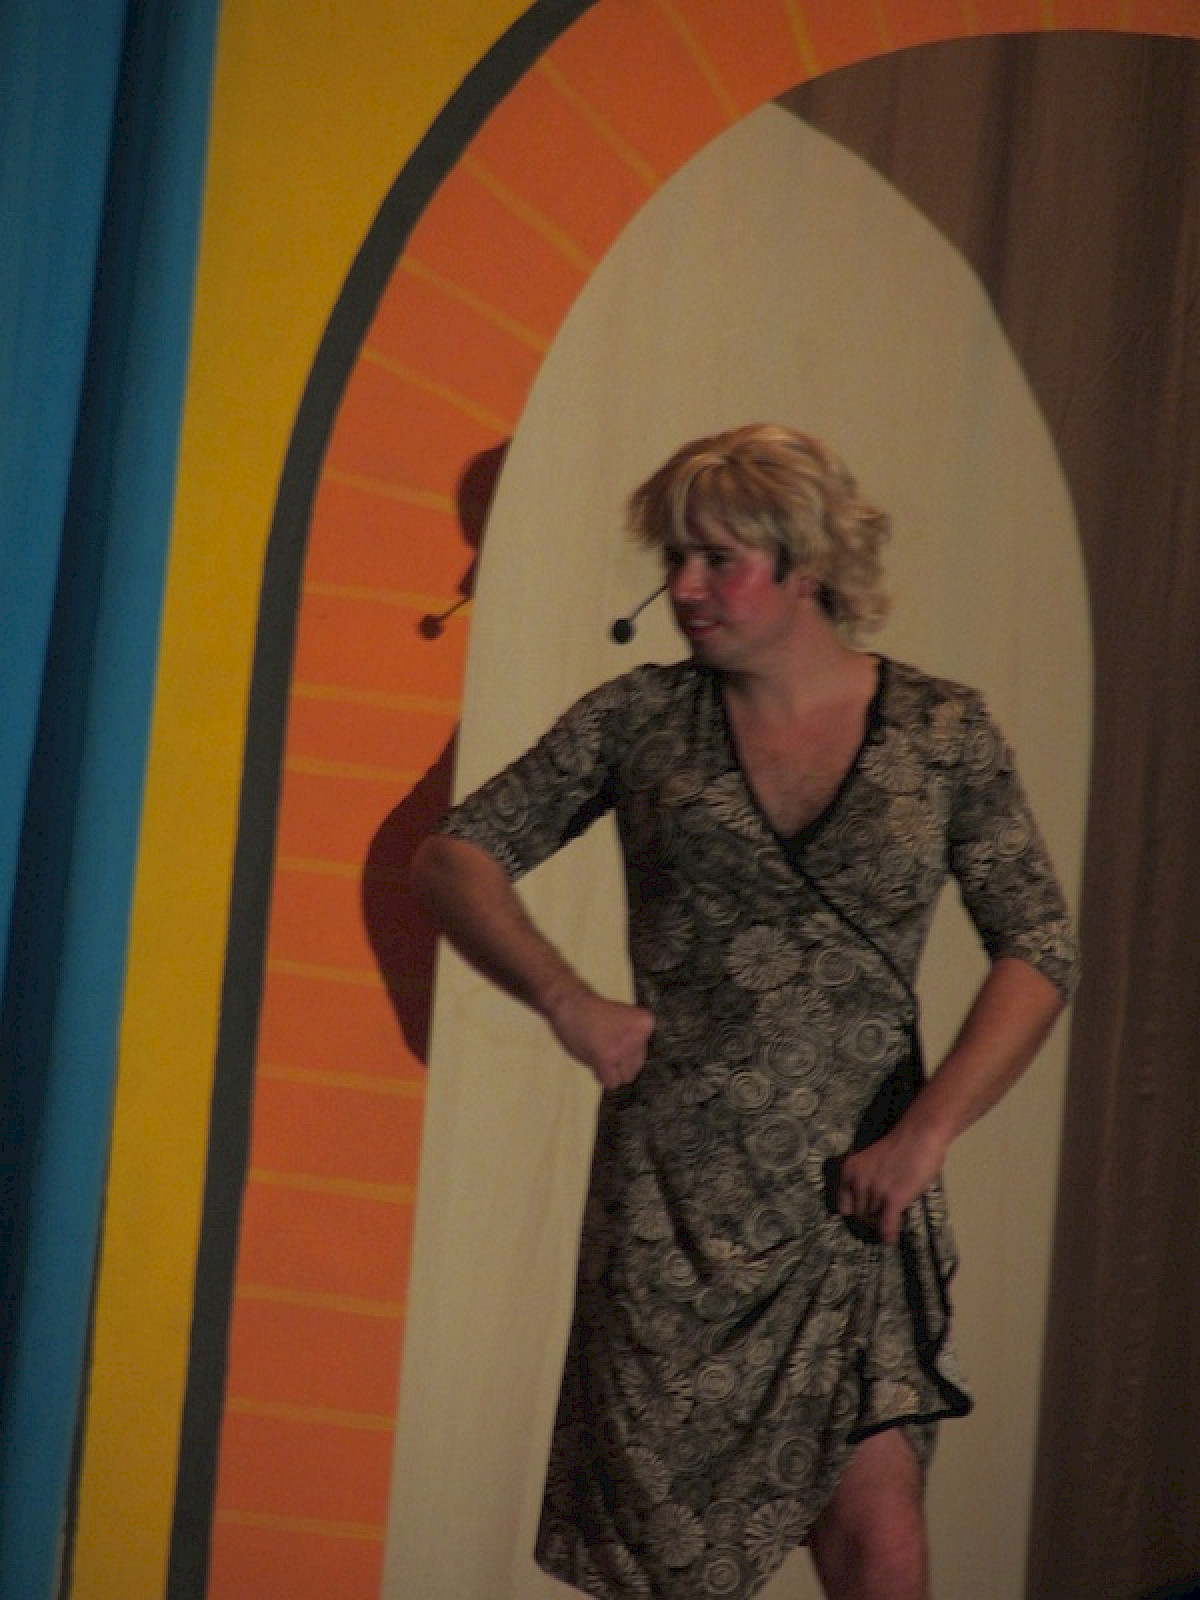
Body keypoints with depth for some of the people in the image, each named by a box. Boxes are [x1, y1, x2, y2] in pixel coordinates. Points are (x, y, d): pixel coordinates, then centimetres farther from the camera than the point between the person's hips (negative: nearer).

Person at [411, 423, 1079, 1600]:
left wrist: (927, 1131, -11)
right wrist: (566, 999, -8)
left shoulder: (942, 731, 3)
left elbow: (1038, 952, 1)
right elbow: (454, 858, 7)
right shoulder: (643, 719, 5)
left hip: (855, 1188, 0)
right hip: (673, 1192, 1)